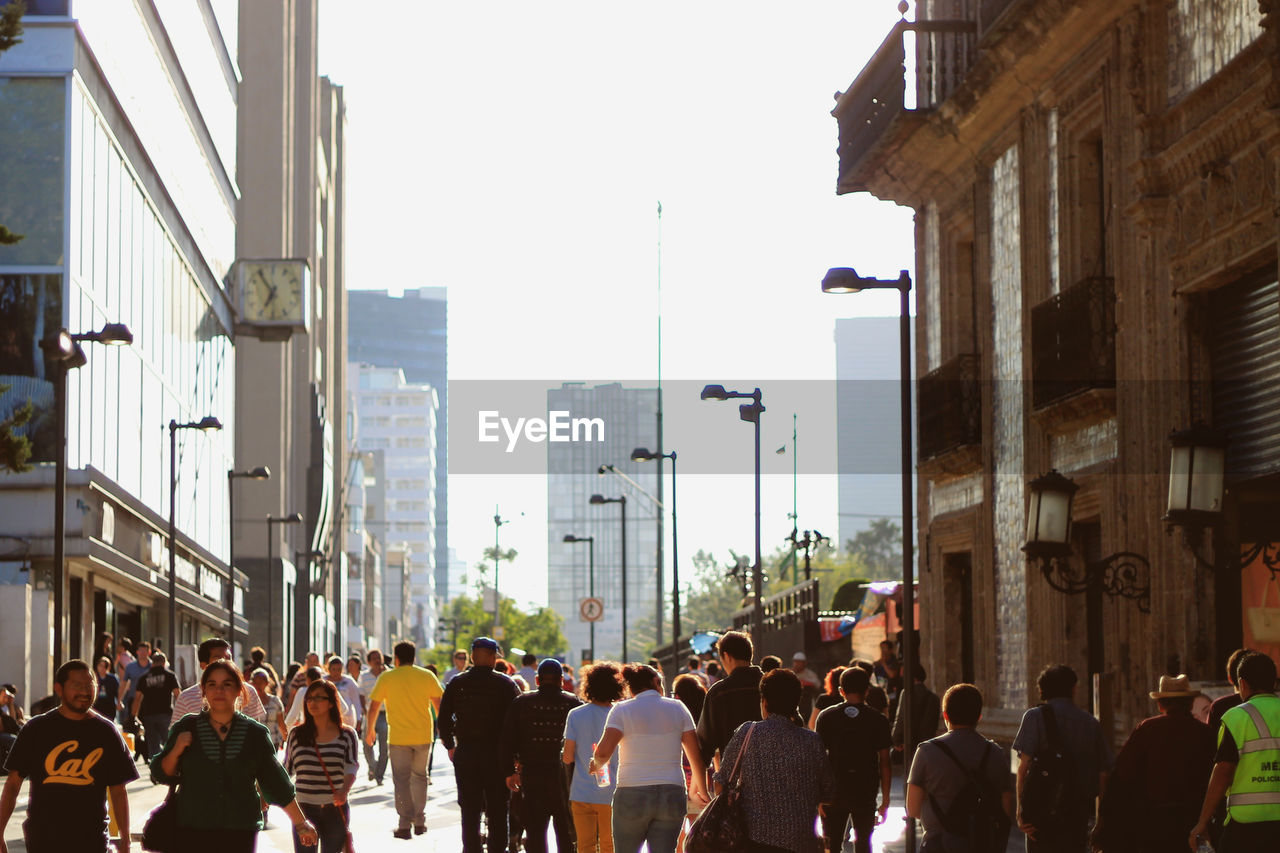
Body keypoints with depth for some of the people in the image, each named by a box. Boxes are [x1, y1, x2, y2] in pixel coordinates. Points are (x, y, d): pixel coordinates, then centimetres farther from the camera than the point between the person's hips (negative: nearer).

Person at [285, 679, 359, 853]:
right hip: (304, 808, 1)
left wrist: (344, 790, -29)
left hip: (335, 808, 0)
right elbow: (286, 770, 14)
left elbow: (351, 767, -11)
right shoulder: (297, 734, 5)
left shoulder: (347, 734, 1)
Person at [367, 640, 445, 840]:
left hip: (398, 736, -2)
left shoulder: (386, 678, -3)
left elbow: (373, 706, 1)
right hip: (423, 736, 2)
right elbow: (438, 704, 7)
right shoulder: (427, 676, 2)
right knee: (420, 776, 16)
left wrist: (369, 729, 15)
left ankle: (405, 824, -3)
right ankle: (420, 821, 16)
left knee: (401, 780, 2)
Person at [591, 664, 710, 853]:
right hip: (671, 796, 2)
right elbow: (696, 756, 6)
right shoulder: (677, 708, 6)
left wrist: (596, 764, 9)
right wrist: (702, 791, 20)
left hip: (632, 796, -2)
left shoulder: (622, 710, -1)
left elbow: (604, 751, -14)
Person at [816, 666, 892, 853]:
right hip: (865, 794, 0)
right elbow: (885, 762, -3)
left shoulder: (826, 717, -1)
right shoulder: (878, 720, -3)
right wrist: (885, 800, 4)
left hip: (833, 794, 0)